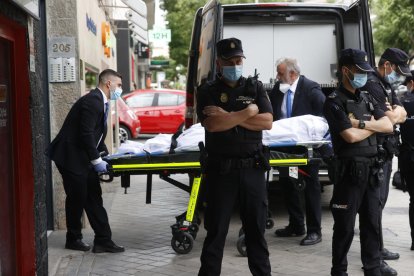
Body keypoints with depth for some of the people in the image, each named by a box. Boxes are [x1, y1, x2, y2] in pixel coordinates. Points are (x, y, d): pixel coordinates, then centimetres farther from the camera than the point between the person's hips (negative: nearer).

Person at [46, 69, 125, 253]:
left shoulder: (101, 102, 12)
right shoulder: (92, 101, -19)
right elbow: (86, 134, -24)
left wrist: (105, 155, 10)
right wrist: (97, 160, -19)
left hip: (84, 158, 10)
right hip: (71, 157, -10)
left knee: (94, 198, 6)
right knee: (77, 198, 1)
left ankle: (103, 240, 8)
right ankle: (73, 240, 18)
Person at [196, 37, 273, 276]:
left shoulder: (255, 87, 8)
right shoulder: (208, 92, 2)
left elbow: (267, 122, -5)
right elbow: (212, 124, -15)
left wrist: (229, 117, -11)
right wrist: (248, 112, -9)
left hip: (253, 167, 2)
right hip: (220, 169, -2)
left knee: (257, 227, 10)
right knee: (216, 229, 5)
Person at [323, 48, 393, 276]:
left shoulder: (367, 99, 15)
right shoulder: (334, 102, -6)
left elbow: (388, 126, 5)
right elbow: (351, 136, -16)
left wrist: (362, 123, -10)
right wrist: (373, 125, 0)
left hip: (371, 169, 6)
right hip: (350, 169, -6)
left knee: (372, 223, 10)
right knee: (345, 226, 2)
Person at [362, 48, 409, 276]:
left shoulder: (386, 86, 18)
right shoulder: (372, 85, -15)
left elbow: (402, 115, 12)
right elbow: (387, 119, -20)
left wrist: (394, 113, -8)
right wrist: (395, 113, -1)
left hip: (385, 152, 10)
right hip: (375, 152, -10)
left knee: (380, 202, 15)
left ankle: (378, 249, 25)